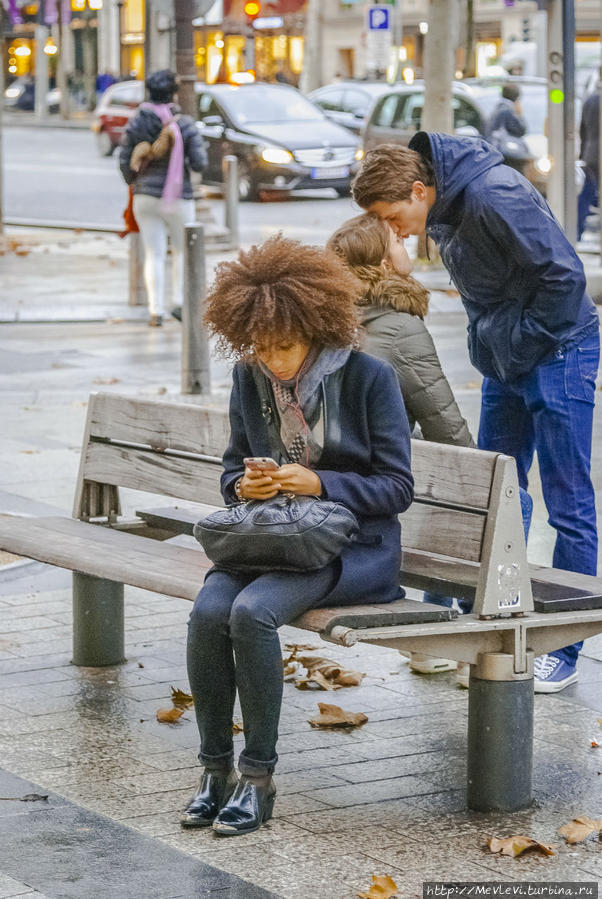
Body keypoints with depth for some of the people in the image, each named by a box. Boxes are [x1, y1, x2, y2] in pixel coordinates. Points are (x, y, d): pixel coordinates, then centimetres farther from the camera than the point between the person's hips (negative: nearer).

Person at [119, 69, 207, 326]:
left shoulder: (136, 123, -1)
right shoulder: (184, 124, -9)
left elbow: (124, 162, 3)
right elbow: (199, 163, -11)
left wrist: (133, 183, 21)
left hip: (145, 196, 2)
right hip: (177, 197, -2)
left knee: (154, 255, 5)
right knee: (183, 250, 18)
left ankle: (156, 311, 0)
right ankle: (179, 301, 13)